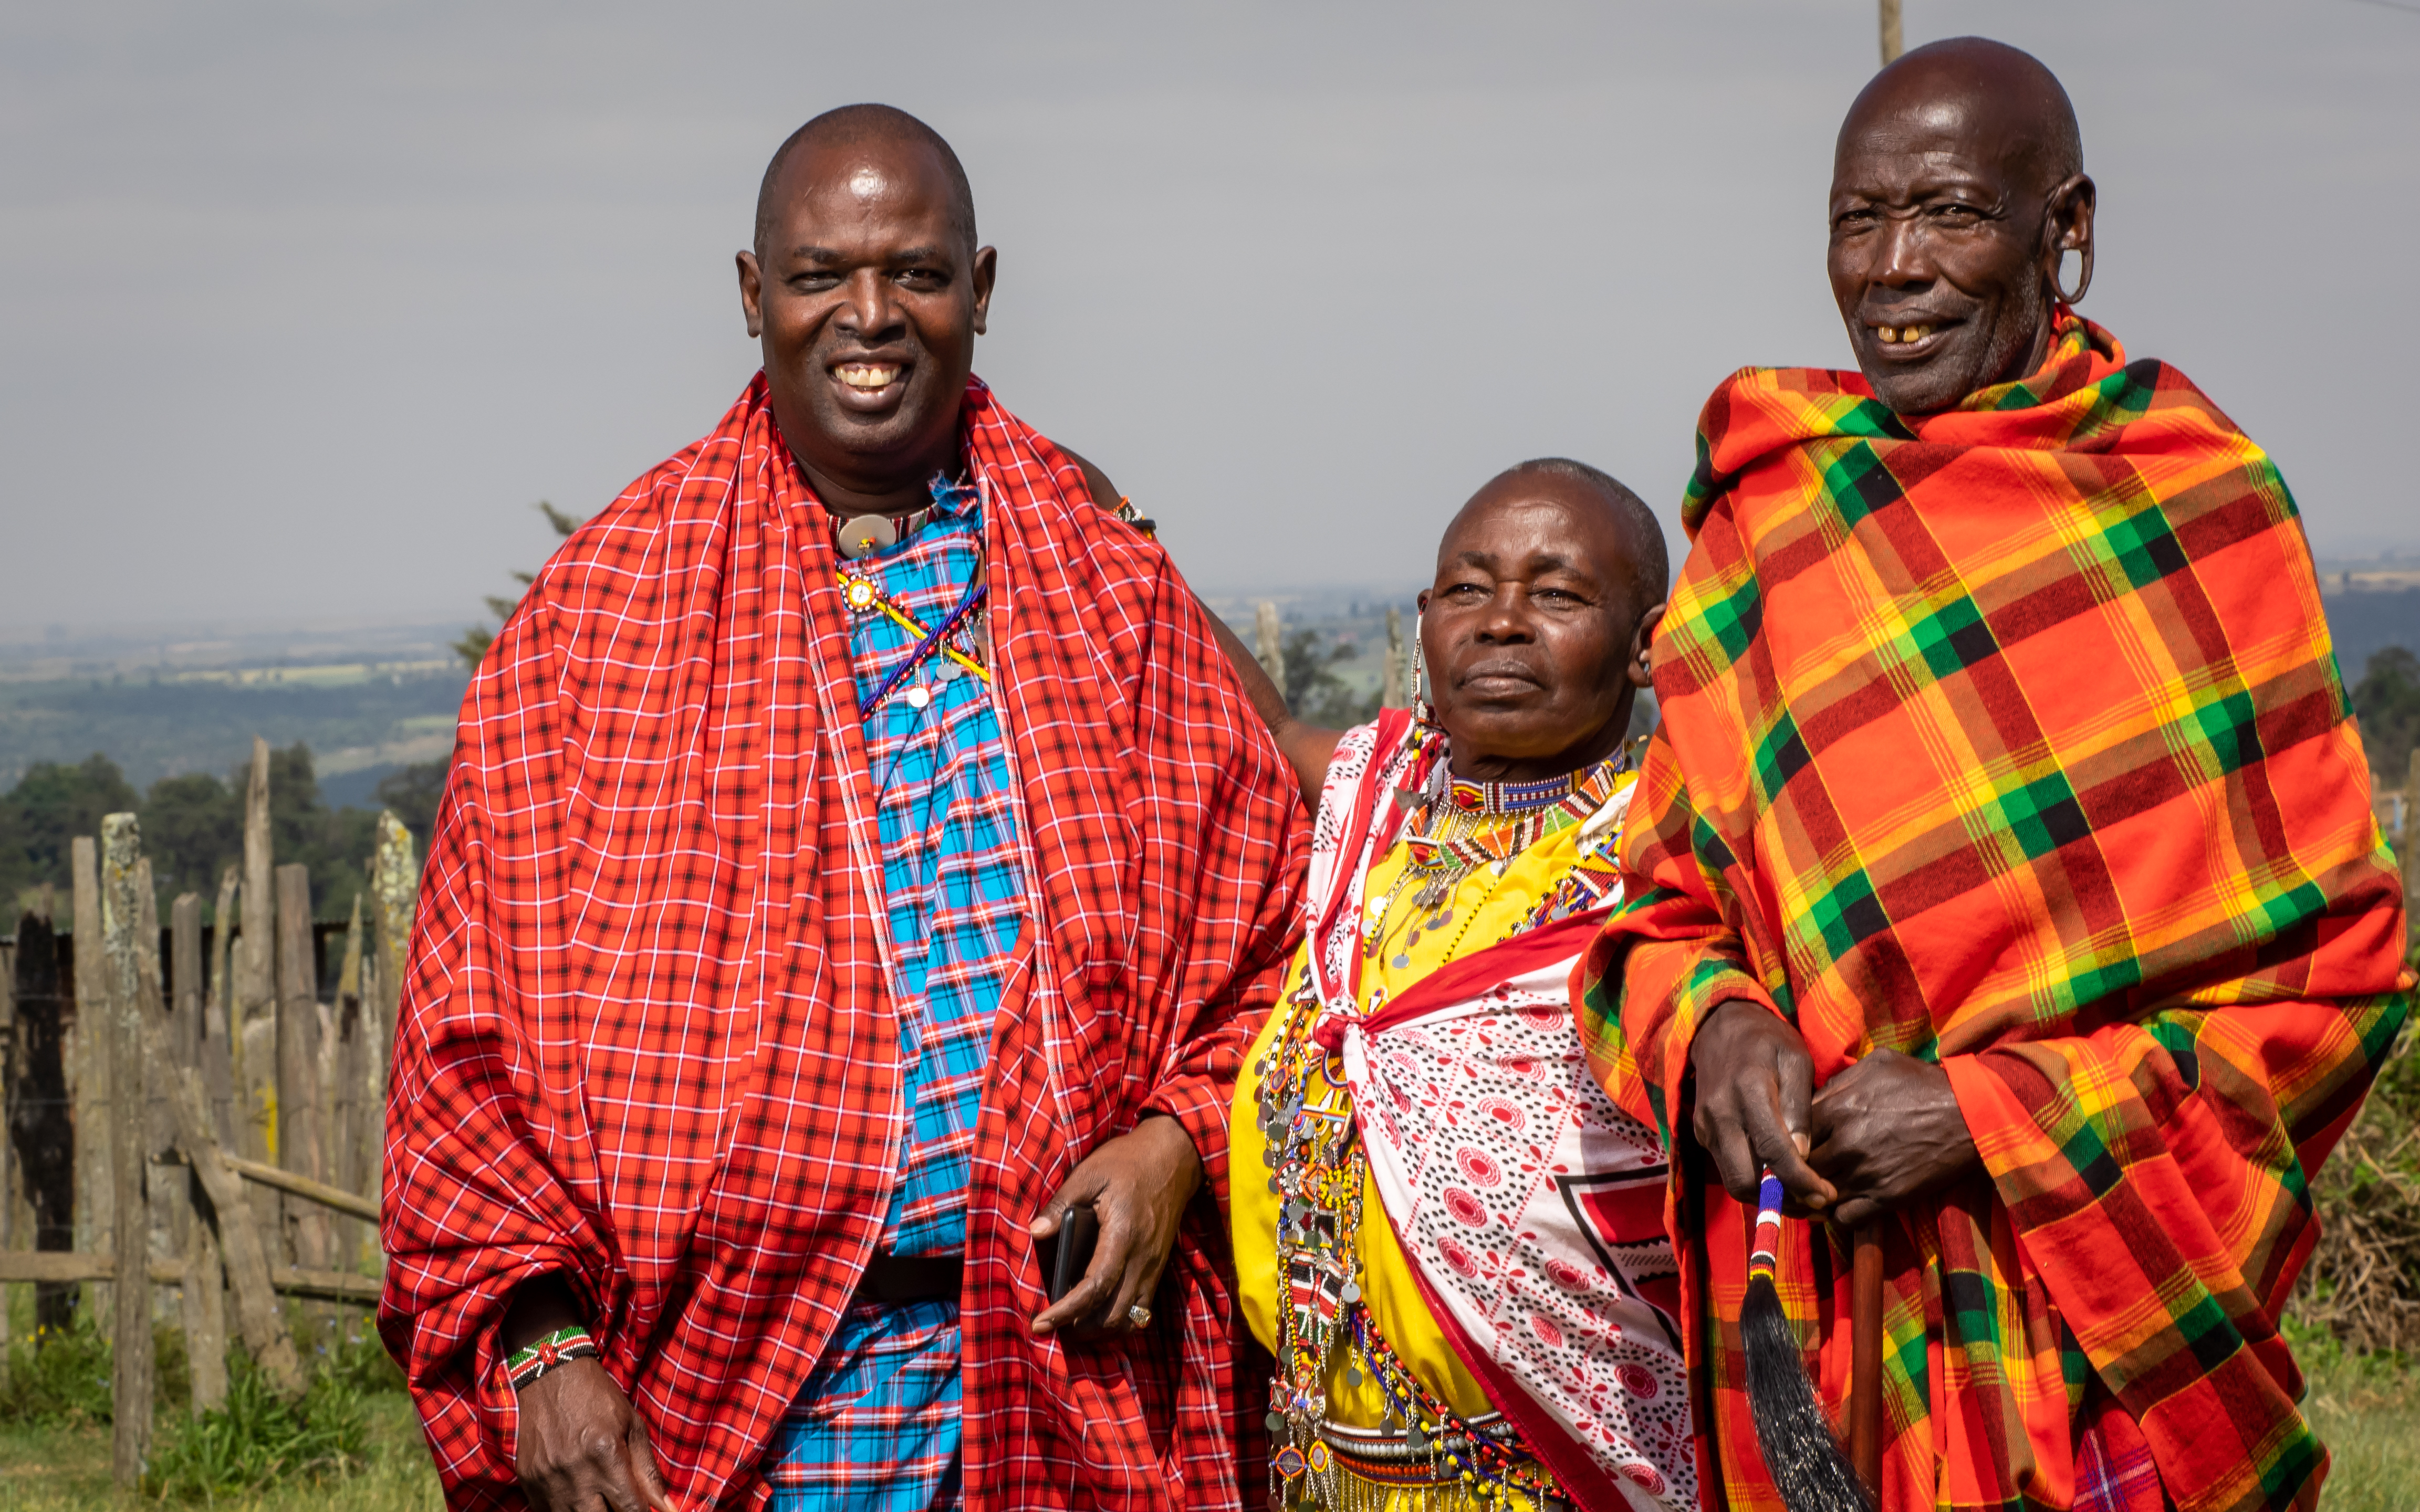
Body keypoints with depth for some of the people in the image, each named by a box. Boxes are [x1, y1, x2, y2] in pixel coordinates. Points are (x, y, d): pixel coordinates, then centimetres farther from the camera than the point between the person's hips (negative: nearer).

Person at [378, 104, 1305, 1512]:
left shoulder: (1109, 591, 9)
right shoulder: (605, 604, 3)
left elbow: (1262, 934, 11)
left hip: (1055, 1369, 2)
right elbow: (481, 1010, -1)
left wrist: (1179, 1143, -8)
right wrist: (540, 1337, -11)